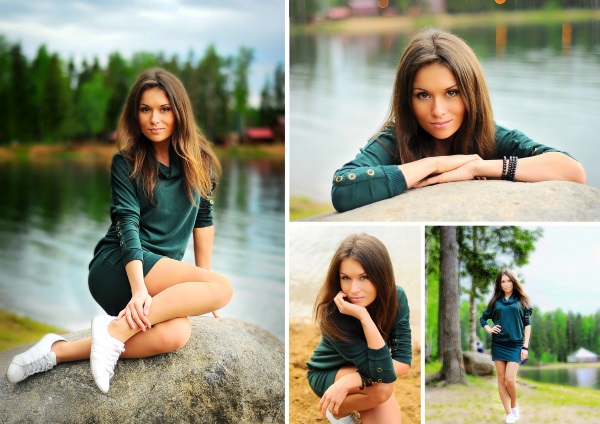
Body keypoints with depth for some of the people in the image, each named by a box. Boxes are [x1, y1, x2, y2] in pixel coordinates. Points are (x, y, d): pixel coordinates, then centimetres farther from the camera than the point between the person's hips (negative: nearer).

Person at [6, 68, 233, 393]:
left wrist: (200, 284, 10)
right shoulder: (127, 163, -4)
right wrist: (139, 289, -29)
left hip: (165, 273, 4)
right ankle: (116, 329, -29)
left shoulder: (199, 161, 7)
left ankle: (60, 351, -27)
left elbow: (203, 218, 11)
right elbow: (128, 224, -15)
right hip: (117, 268, -4)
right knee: (222, 288, -27)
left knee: (175, 334, -32)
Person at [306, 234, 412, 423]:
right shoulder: (332, 314, -34)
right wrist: (364, 317, -48)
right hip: (328, 373, -4)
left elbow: (403, 361, -24)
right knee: (382, 388, -33)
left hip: (363, 371, 4)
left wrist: (347, 383, -36)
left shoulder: (396, 297, -23)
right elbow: (382, 373, -36)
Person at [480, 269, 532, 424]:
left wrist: (526, 347, -4)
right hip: (498, 344, 3)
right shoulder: (496, 301, 7)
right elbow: (483, 318, 19)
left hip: (515, 345, -2)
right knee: (501, 380, 1)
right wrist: (489, 329, -1)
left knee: (510, 379, -12)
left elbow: (527, 324, 2)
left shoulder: (521, 300, 2)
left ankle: (514, 406, 14)